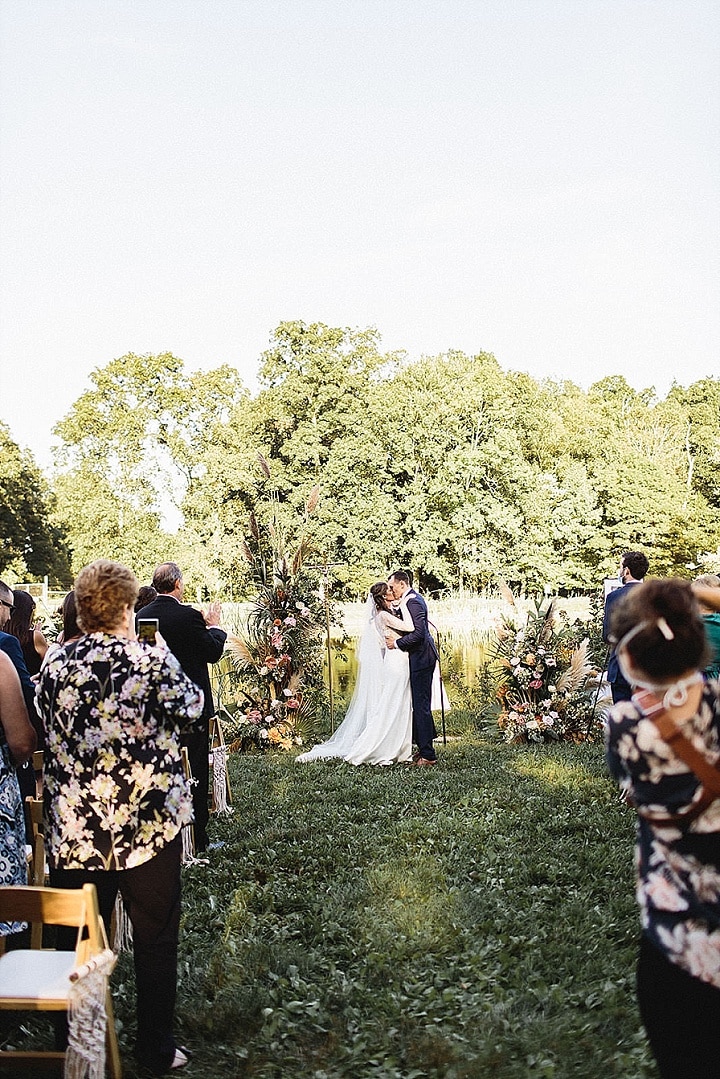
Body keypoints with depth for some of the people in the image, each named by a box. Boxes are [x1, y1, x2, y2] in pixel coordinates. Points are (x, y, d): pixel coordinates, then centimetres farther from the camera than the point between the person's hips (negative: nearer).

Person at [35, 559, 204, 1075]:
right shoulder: (151, 659, -15)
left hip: (74, 825, 3)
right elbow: (191, 708, 1)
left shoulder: (54, 663, -3)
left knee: (77, 938, 16)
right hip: (147, 820, -3)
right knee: (155, 938, 13)